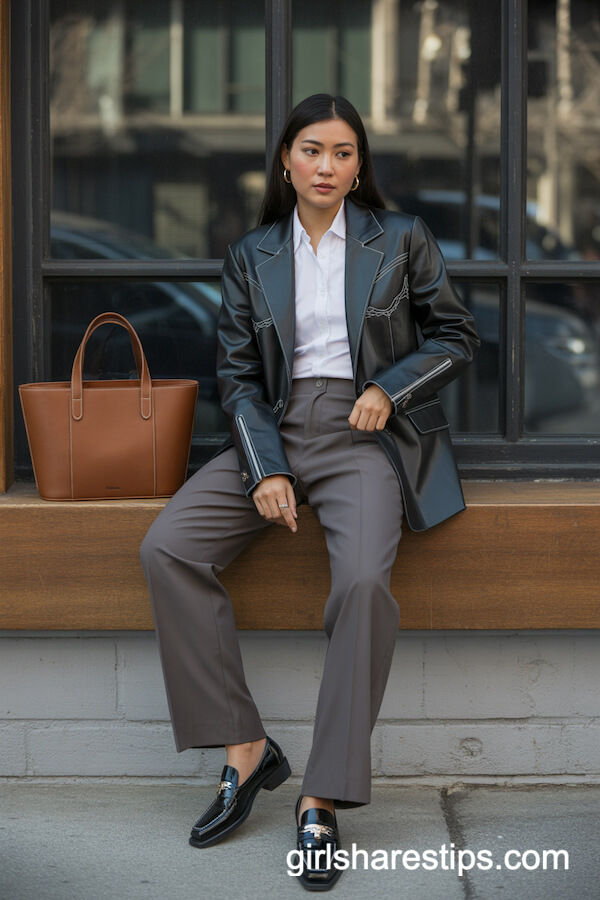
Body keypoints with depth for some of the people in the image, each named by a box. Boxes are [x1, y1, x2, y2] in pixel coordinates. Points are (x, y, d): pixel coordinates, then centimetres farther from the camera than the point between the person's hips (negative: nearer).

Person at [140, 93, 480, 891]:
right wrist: (265, 469, -7)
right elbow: (237, 374, 8)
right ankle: (245, 750, -12)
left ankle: (323, 802, -25)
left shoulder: (401, 241, 7)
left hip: (366, 436, -3)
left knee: (364, 580, -33)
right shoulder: (252, 257, 12)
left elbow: (456, 336, 12)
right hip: (275, 433, 3)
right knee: (166, 549, -21)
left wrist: (391, 387, -7)